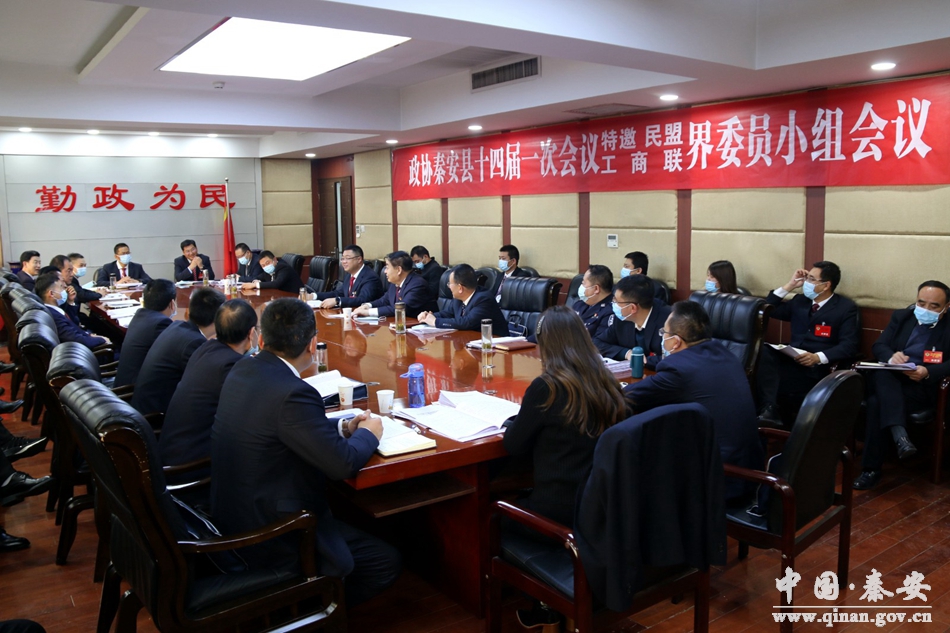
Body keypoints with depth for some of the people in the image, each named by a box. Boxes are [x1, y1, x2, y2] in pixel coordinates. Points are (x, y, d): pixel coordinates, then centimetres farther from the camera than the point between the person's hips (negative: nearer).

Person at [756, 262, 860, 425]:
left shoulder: (846, 307, 2)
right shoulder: (799, 301, 20)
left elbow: (849, 346, -8)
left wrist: (818, 357, -24)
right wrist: (789, 286, 10)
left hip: (817, 368, -5)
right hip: (790, 359, 5)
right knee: (762, 350, -29)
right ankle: (768, 409, -38)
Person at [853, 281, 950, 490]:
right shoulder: (901, 316, 12)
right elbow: (878, 346, 4)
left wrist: (928, 372, -28)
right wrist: (891, 357, -20)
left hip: (922, 387, -3)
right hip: (887, 382, 4)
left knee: (878, 403, -32)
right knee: (881, 374, -35)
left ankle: (871, 468, -28)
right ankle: (899, 434, -45)